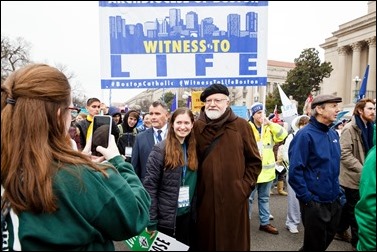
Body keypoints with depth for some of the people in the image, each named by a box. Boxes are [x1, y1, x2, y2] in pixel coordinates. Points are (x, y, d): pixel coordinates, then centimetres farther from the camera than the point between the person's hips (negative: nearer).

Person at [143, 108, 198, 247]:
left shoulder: (194, 149, 2)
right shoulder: (160, 149, -13)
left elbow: (196, 185, 7)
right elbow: (149, 186, -15)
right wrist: (151, 221, -15)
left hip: (187, 215, 5)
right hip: (165, 217, -4)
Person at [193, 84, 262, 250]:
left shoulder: (241, 125, -1)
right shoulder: (197, 127, 3)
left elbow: (254, 160, 3)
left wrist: (245, 187, -3)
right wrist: (195, 189, 4)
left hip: (235, 197, -1)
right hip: (205, 197, 1)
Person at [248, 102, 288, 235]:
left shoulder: (269, 128, 7)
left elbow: (283, 134, -6)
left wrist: (270, 123, -13)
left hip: (267, 169, 6)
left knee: (264, 198, 18)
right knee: (249, 198, 7)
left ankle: (264, 223, 31)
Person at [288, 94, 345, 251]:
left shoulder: (333, 134, 6)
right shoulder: (305, 135, -18)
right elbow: (295, 171, -21)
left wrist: (339, 192, 13)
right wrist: (307, 198, -18)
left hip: (334, 202, 8)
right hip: (315, 203, -7)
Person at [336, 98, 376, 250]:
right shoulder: (350, 128, -14)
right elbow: (345, 154, -21)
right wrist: (362, 170, -23)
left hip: (362, 177, 8)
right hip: (353, 177, -8)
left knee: (350, 207, 18)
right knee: (356, 209, 3)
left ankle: (340, 231, 34)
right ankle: (358, 241, 17)